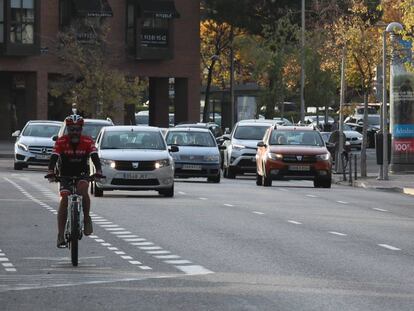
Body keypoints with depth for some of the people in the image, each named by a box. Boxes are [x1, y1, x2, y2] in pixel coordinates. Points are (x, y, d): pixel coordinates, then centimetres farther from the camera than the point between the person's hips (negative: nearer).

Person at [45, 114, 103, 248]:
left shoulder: (88, 142, -12)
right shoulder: (61, 142, -14)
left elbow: (95, 158, -21)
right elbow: (54, 158, -24)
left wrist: (98, 172, -40)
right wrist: (51, 172, -42)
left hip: (82, 174, 0)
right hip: (65, 175, 0)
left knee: (83, 190, -32)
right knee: (64, 198, -18)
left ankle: (86, 218, -11)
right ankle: (61, 235, -14)